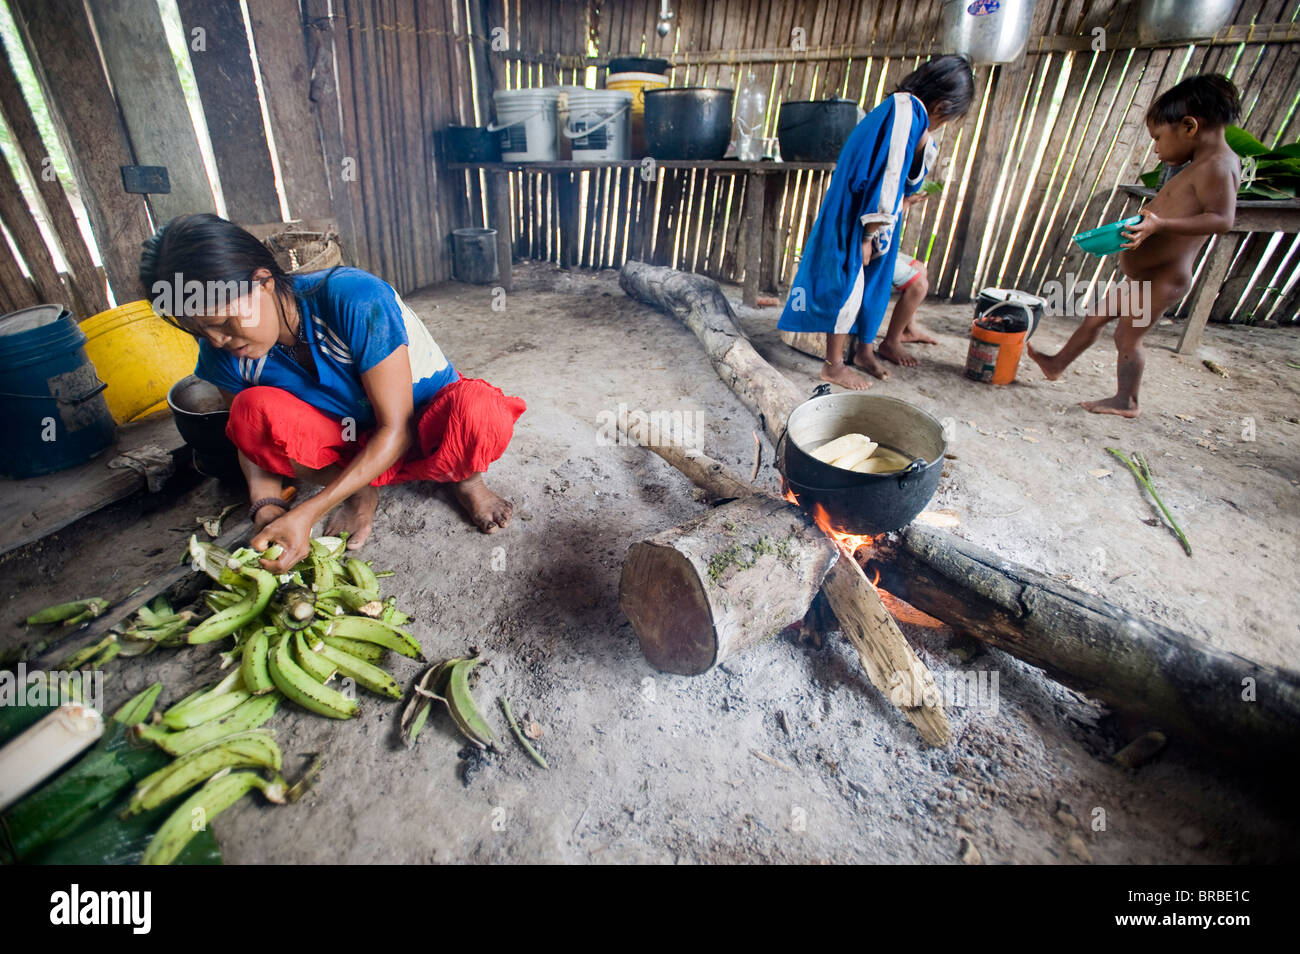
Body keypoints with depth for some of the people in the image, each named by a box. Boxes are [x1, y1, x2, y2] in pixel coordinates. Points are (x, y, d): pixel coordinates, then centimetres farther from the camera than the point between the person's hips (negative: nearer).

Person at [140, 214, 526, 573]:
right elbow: (251, 437, 2)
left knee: (480, 415, -39)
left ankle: (462, 476, -3)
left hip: (423, 427, -4)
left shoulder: (354, 299, -29)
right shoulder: (223, 352, -12)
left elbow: (396, 428, -28)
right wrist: (266, 508, -19)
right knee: (253, 409, -24)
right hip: (352, 440, 5)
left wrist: (306, 513, -30)